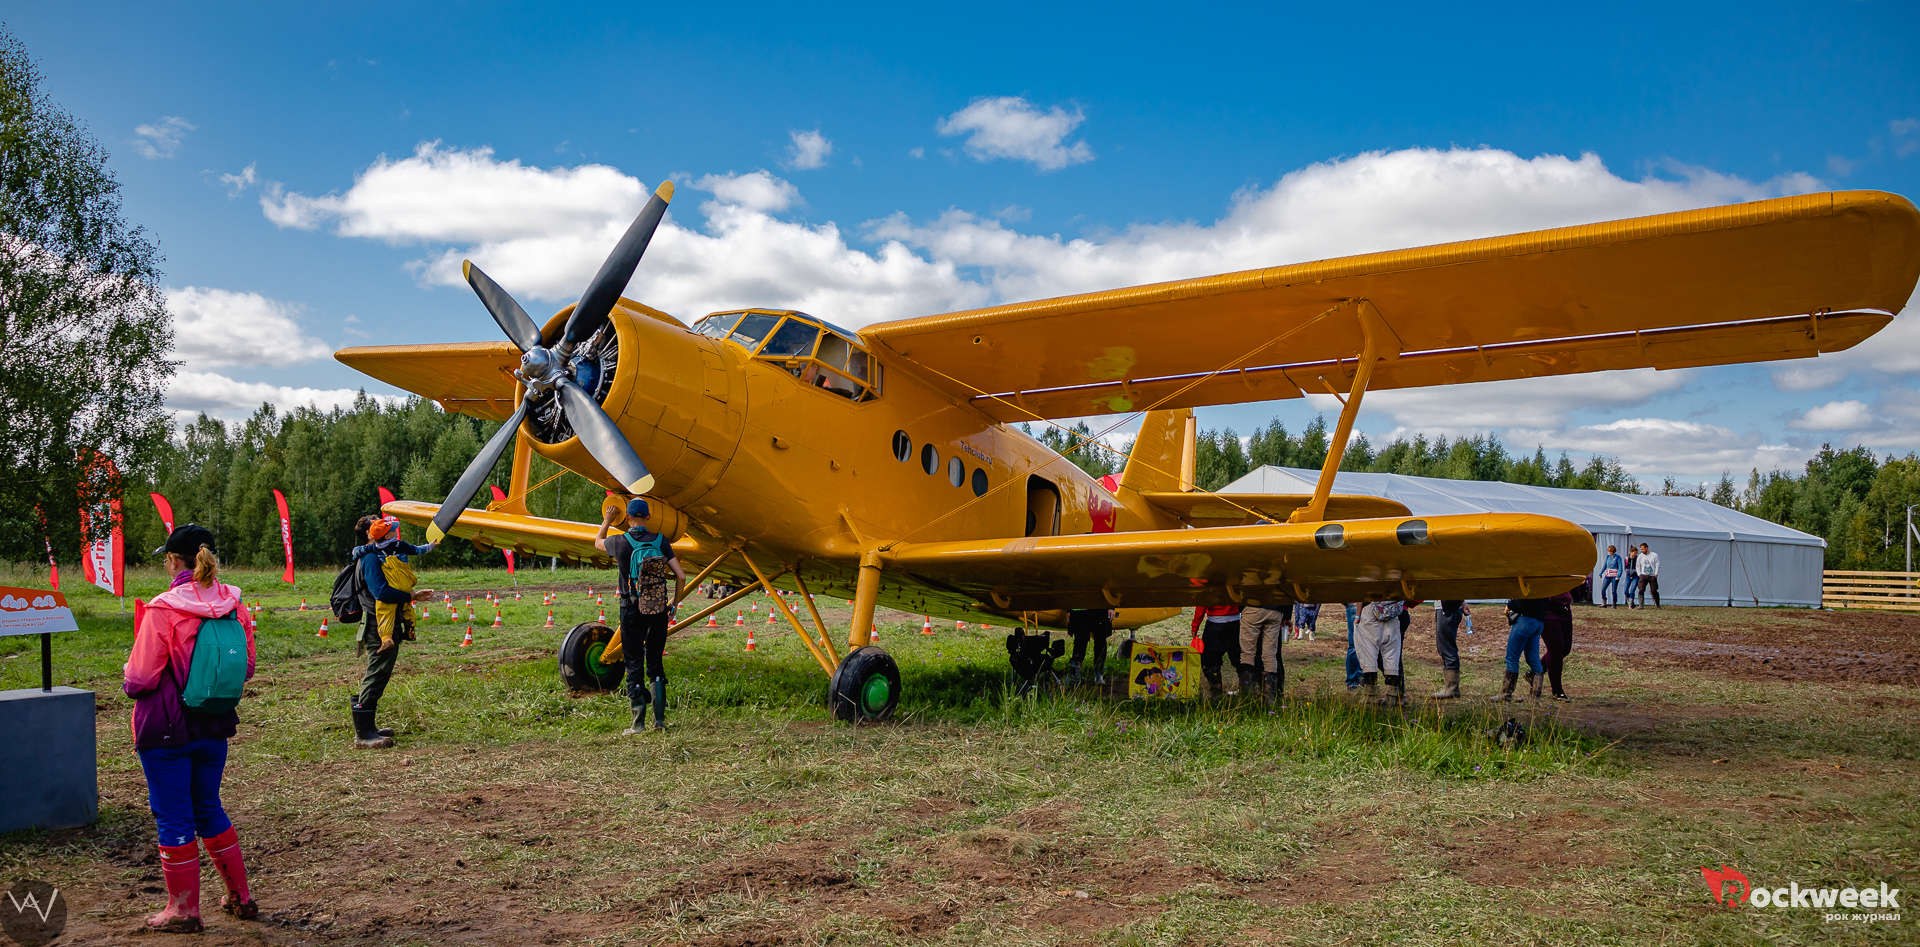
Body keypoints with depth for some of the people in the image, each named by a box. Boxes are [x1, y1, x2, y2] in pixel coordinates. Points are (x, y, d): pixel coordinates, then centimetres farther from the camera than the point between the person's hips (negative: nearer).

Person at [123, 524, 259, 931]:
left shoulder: (163, 610, -18)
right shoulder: (235, 606, -2)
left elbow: (140, 678, -14)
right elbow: (245, 668, 7)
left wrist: (128, 680, 7)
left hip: (166, 729, -5)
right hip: (215, 725, 5)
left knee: (173, 816, 8)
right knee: (208, 809, 20)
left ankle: (183, 910, 18)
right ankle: (240, 896, 26)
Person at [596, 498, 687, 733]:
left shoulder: (620, 543, -6)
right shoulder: (660, 541, -1)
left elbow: (597, 542, 18)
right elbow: (681, 576, -3)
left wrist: (607, 521, 31)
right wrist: (673, 601, 11)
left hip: (632, 610, -2)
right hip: (658, 611, 2)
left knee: (634, 665, 5)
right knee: (656, 664, 13)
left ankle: (638, 724, 3)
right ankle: (660, 720, 11)